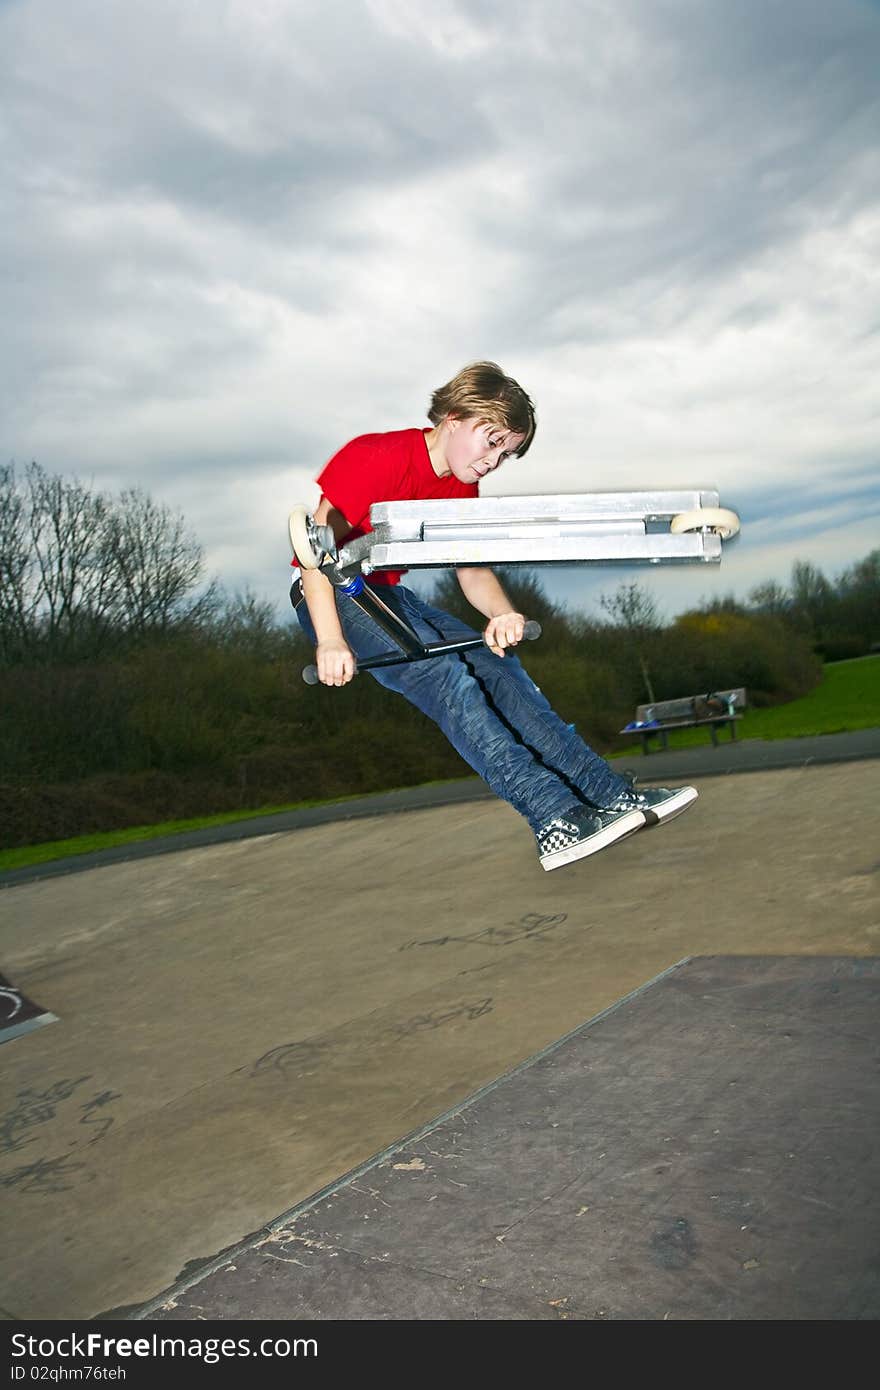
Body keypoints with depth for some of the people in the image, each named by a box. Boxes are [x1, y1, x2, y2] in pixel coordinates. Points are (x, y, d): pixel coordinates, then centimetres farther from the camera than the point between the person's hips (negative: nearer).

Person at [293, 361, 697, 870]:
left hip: (390, 595, 8)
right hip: (332, 597, -7)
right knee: (442, 673, -30)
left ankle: (611, 795, -20)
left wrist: (502, 613, -21)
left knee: (497, 667, -13)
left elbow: (473, 569, 3)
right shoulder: (375, 457, -18)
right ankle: (555, 820, -39)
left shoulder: (462, 487, 7)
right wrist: (330, 642, -34)